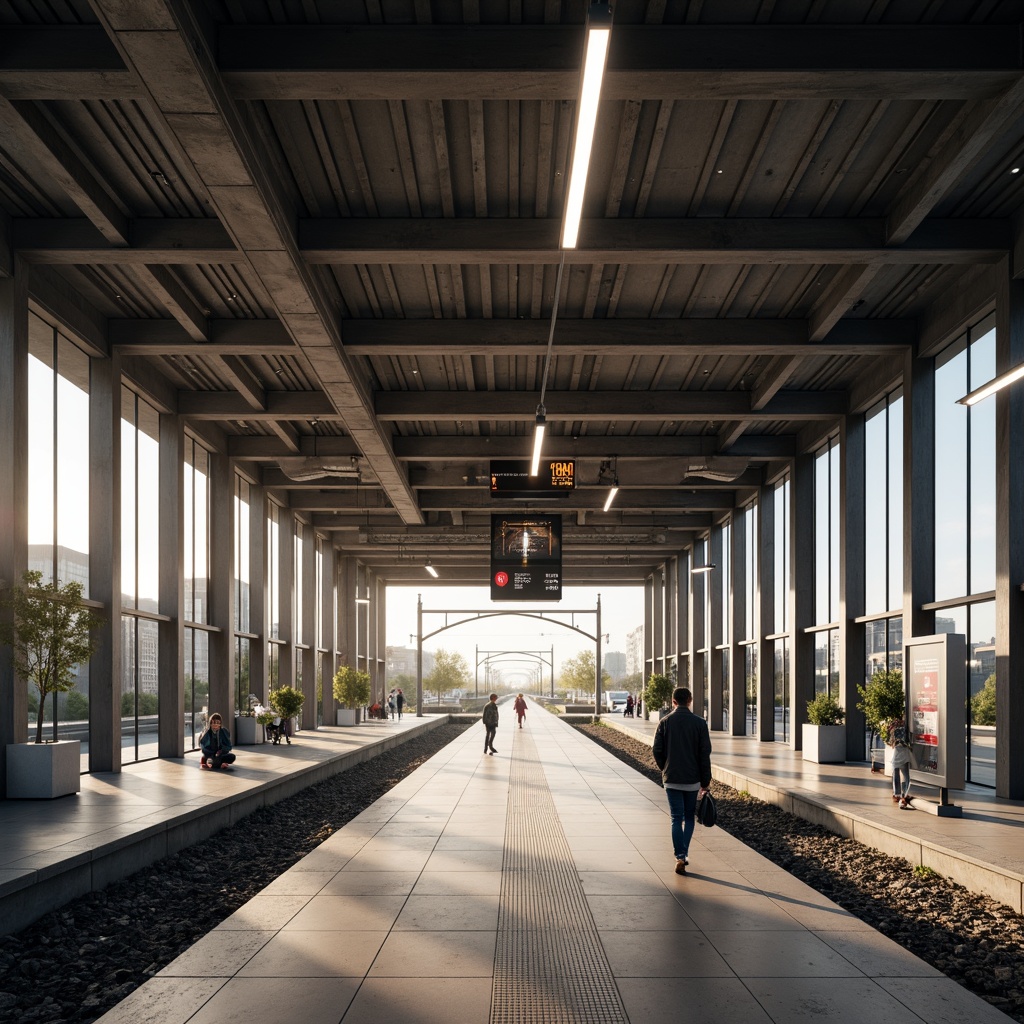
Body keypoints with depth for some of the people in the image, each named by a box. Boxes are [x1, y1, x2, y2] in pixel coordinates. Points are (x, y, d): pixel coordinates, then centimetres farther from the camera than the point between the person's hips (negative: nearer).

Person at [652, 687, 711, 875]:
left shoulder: (665, 722, -3)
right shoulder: (699, 723, -5)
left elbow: (657, 751, -3)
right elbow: (705, 754, -5)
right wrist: (705, 781, 2)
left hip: (671, 779, 0)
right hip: (693, 779, 0)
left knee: (677, 818, 3)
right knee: (690, 817, 17)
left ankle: (680, 857, -6)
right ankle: (684, 853, 18)